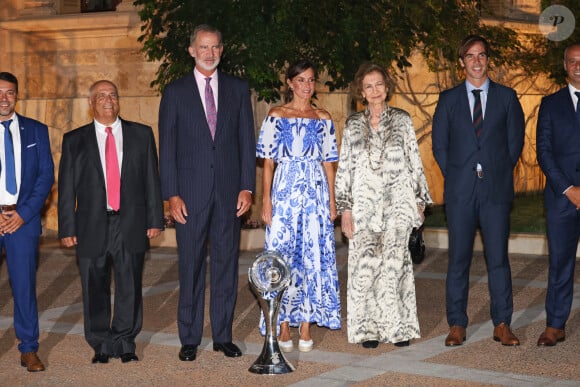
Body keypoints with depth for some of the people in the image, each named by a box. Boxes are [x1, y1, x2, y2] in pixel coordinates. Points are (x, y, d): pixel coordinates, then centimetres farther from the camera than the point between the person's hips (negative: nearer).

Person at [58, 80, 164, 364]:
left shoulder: (141, 135, 7)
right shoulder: (74, 140, 6)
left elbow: (152, 180, 7)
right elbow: (66, 188, 4)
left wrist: (155, 220, 1)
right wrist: (67, 228, -2)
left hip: (131, 225, 0)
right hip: (91, 226, 0)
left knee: (130, 288, 4)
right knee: (95, 291, 7)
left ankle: (125, 344, 19)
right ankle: (101, 346, 21)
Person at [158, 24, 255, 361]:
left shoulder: (238, 89, 9)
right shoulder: (175, 92, 4)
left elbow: (247, 140, 7)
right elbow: (167, 147, 2)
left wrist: (247, 187, -2)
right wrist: (172, 194, -6)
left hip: (229, 192, 2)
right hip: (190, 194, -1)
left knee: (227, 265, 6)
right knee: (191, 267, 3)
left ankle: (223, 335, 17)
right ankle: (190, 339, 12)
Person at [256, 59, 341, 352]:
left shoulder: (323, 119, 11)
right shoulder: (276, 116, 4)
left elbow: (328, 163, 11)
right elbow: (268, 162, 2)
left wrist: (332, 200, 4)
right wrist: (266, 201, -6)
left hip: (316, 192, 2)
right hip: (285, 191, -2)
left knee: (313, 257, 0)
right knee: (282, 256, -3)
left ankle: (306, 327, 7)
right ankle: (283, 328, 5)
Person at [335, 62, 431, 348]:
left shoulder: (402, 120, 8)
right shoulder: (353, 124, 10)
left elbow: (415, 162, 9)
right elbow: (344, 168, 8)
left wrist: (420, 199, 5)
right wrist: (344, 208, 2)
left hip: (397, 203, -1)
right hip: (364, 204, 1)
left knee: (394, 263, -6)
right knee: (365, 265, -3)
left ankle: (398, 327, 5)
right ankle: (368, 328, 6)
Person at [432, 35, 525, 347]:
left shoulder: (506, 97, 8)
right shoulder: (449, 99, 9)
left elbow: (516, 140, 9)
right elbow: (439, 143, 10)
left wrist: (500, 172, 3)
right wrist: (454, 176, 3)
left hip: (496, 189, 0)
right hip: (460, 191, 1)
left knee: (498, 257, 0)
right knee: (458, 259, 3)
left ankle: (502, 325, 8)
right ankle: (457, 325, 10)